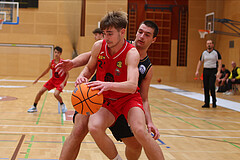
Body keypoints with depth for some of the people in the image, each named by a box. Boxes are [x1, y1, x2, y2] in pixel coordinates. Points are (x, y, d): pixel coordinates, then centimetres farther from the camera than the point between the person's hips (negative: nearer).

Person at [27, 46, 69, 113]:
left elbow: (67, 74, -16)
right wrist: (38, 79, 16)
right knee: (41, 91, -2)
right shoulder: (52, 62, -3)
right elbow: (46, 71, 13)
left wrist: (63, 83, -29)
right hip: (53, 79, 5)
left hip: (61, 81, -5)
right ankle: (34, 107, 15)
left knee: (56, 94, -26)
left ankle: (62, 105, 6)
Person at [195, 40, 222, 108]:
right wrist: (197, 71, 4)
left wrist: (218, 72, -16)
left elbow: (219, 62, -6)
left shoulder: (216, 52, -2)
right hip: (205, 70, 4)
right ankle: (207, 103, 8)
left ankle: (214, 102, 3)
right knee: (205, 87, 2)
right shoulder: (204, 53, 9)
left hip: (213, 71, -4)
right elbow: (200, 62, 14)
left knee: (211, 86, -14)